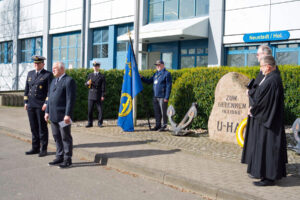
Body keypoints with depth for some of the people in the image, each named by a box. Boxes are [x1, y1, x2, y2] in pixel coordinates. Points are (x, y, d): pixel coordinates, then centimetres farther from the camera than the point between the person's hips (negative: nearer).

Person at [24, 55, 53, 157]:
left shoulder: (48, 74, -3)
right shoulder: (30, 74, 14)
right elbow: (27, 89, 16)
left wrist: (46, 103, -15)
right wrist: (25, 102, 9)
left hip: (41, 105, -5)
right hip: (31, 105, 5)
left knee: (42, 127, 1)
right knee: (33, 127, 9)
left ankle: (43, 149, 8)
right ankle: (35, 148, 17)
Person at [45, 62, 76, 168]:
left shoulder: (69, 81, -10)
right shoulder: (54, 81, 17)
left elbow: (70, 99, -16)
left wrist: (68, 115, -20)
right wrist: (47, 112, 16)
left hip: (63, 116, -8)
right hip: (53, 116, 8)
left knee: (66, 137, 0)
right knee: (57, 137, 13)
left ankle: (67, 159, 7)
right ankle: (60, 157, 23)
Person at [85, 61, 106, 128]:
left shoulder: (102, 76, 3)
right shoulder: (90, 75, 14)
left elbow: (103, 87, 0)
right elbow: (86, 84, 13)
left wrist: (103, 96, -7)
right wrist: (88, 83, -12)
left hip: (98, 96, -3)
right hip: (91, 95, 3)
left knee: (100, 110, -1)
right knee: (90, 110, 3)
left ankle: (100, 123, 8)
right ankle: (90, 123, 10)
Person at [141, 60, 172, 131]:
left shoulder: (167, 74, -4)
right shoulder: (156, 74, 18)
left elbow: (168, 86, -9)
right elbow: (149, 81, 22)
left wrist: (166, 97, -15)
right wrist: (142, 78, 6)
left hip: (162, 97, -7)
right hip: (155, 97, 7)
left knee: (163, 112, -4)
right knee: (157, 112, 10)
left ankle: (164, 126, 3)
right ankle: (158, 125, 18)